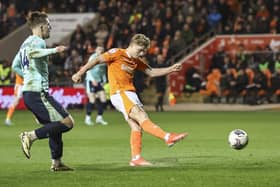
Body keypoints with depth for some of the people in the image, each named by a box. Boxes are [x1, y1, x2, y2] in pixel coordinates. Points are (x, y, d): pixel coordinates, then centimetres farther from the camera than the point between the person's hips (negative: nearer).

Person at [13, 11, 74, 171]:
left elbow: (15, 65, 30)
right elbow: (31, 53, -34)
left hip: (28, 92, 10)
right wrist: (54, 50, -31)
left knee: (55, 126, 18)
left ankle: (56, 162, 17)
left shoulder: (26, 42, 20)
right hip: (38, 93, -10)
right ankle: (31, 136, -14)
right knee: (68, 122, -11)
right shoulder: (38, 41, -10)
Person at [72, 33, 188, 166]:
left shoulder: (136, 61, 19)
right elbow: (97, 60, -4)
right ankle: (168, 137, -34)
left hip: (131, 94, 8)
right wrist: (80, 73, -9)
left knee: (136, 126, -2)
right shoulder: (117, 53, -2)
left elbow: (151, 72, 26)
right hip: (119, 94, -8)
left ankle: (135, 158, 0)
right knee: (141, 117, -21)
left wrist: (171, 69, 14)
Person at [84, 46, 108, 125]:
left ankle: (99, 117, 10)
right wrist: (93, 80, -21)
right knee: (92, 100, -12)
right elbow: (88, 70, -12)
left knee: (103, 99, -2)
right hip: (90, 81, -7)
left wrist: (104, 80, 11)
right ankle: (88, 118, 1)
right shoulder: (93, 58, -9)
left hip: (99, 82, 7)